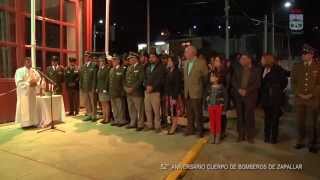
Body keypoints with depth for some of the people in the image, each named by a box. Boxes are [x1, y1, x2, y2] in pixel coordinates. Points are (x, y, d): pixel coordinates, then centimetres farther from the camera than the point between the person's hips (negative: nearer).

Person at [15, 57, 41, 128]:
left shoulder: (34, 71, 11)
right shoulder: (19, 71, -5)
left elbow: (38, 79, 11)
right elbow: (19, 82, -14)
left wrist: (36, 83, -10)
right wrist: (29, 83, -22)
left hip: (32, 92, 6)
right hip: (24, 92, -5)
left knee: (32, 107, 8)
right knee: (25, 108, -4)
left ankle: (32, 122, 14)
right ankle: (25, 123, 1)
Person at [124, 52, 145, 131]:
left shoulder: (141, 67, -7)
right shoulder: (129, 67, 16)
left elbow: (141, 80, -15)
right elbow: (126, 79, 17)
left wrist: (132, 88, -16)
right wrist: (126, 87, 1)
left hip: (137, 92, -7)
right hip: (128, 92, 7)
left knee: (139, 109, 0)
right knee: (131, 109, 14)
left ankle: (140, 124, 11)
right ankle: (133, 123, 26)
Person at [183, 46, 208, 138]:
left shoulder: (201, 63, -9)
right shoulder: (186, 63, 12)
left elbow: (206, 76, -3)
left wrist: (202, 87, 5)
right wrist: (186, 89, 13)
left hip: (196, 92, -6)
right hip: (187, 92, 6)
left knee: (198, 113, 2)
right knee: (189, 113, 13)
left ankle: (200, 131, 16)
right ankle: (190, 129, 26)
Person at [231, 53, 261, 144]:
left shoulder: (256, 70, 2)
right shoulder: (238, 70, 13)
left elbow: (257, 83, -5)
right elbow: (233, 81, 8)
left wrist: (247, 90, -14)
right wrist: (239, 89, -9)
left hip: (250, 96, -3)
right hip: (239, 96, 3)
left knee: (249, 116, -2)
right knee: (240, 116, 5)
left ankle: (250, 136, 10)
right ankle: (241, 135, 15)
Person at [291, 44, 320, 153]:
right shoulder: (297, 67, 7)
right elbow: (293, 82, 7)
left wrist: (311, 95, -11)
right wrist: (298, 94, -5)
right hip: (299, 99, 2)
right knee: (300, 122, 7)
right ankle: (300, 142, 19)